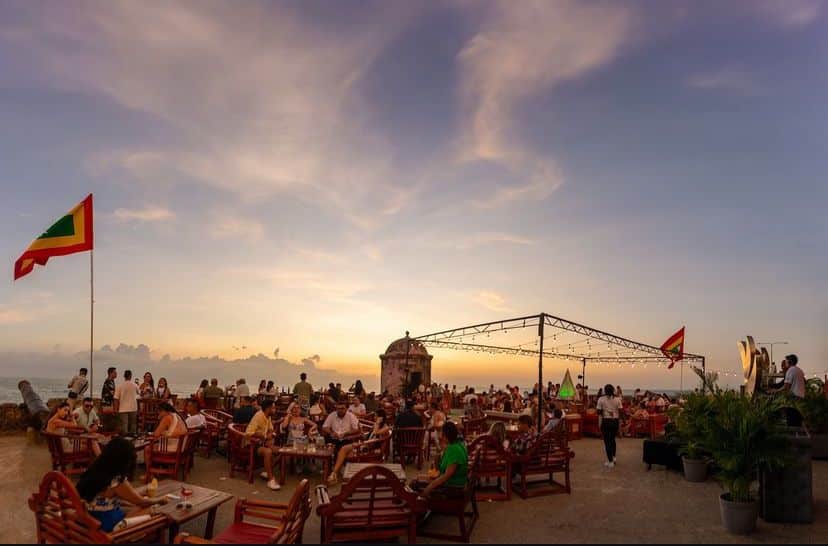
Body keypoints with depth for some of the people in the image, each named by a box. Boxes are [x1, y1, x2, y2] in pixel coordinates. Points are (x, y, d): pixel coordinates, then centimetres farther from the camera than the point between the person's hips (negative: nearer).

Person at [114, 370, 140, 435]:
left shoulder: (119, 385, -7)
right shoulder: (134, 385, -2)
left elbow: (116, 398, -8)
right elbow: (138, 393, 19)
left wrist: (116, 409, 0)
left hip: (123, 408, -1)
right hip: (133, 408, 1)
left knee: (124, 424, 0)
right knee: (133, 424, 12)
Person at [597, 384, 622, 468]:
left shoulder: (601, 399, -7)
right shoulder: (617, 399, -1)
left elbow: (599, 412, -9)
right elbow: (620, 411, -5)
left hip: (605, 421, -3)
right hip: (615, 421, 3)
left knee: (607, 441, 4)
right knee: (612, 439, 24)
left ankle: (610, 461, 4)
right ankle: (613, 457, 22)